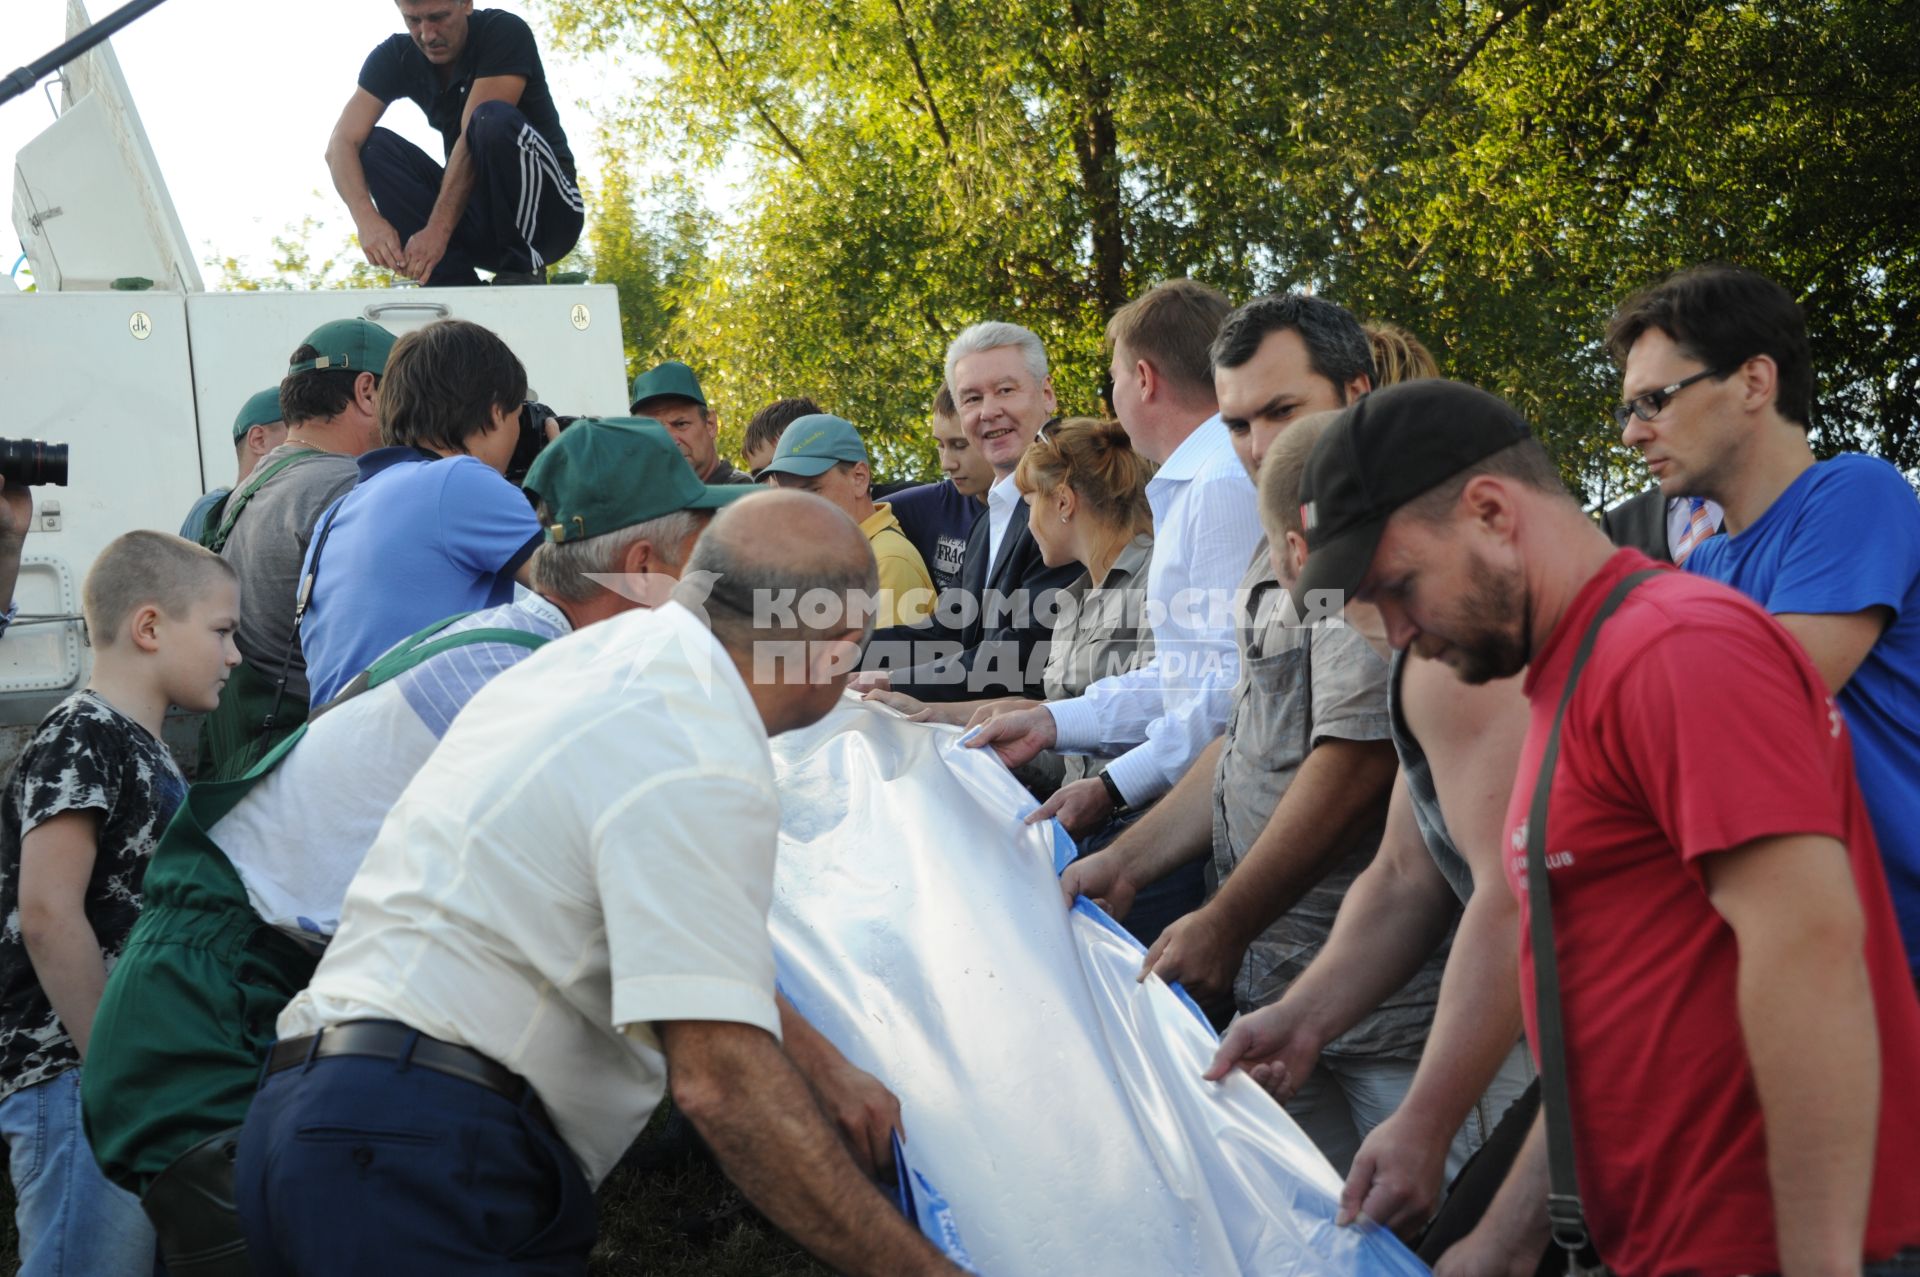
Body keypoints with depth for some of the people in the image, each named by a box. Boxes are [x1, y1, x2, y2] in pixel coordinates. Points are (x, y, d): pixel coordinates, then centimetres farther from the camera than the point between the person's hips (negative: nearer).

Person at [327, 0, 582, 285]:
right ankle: (455, 283, -20)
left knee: (495, 120, -31)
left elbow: (477, 139, -27)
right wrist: (367, 219, -33)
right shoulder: (394, 56, -2)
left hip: (549, 211, -5)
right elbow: (341, 144, -14)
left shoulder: (505, 33, -15)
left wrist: (439, 228, -36)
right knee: (375, 144, -13)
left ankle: (522, 270, -19)